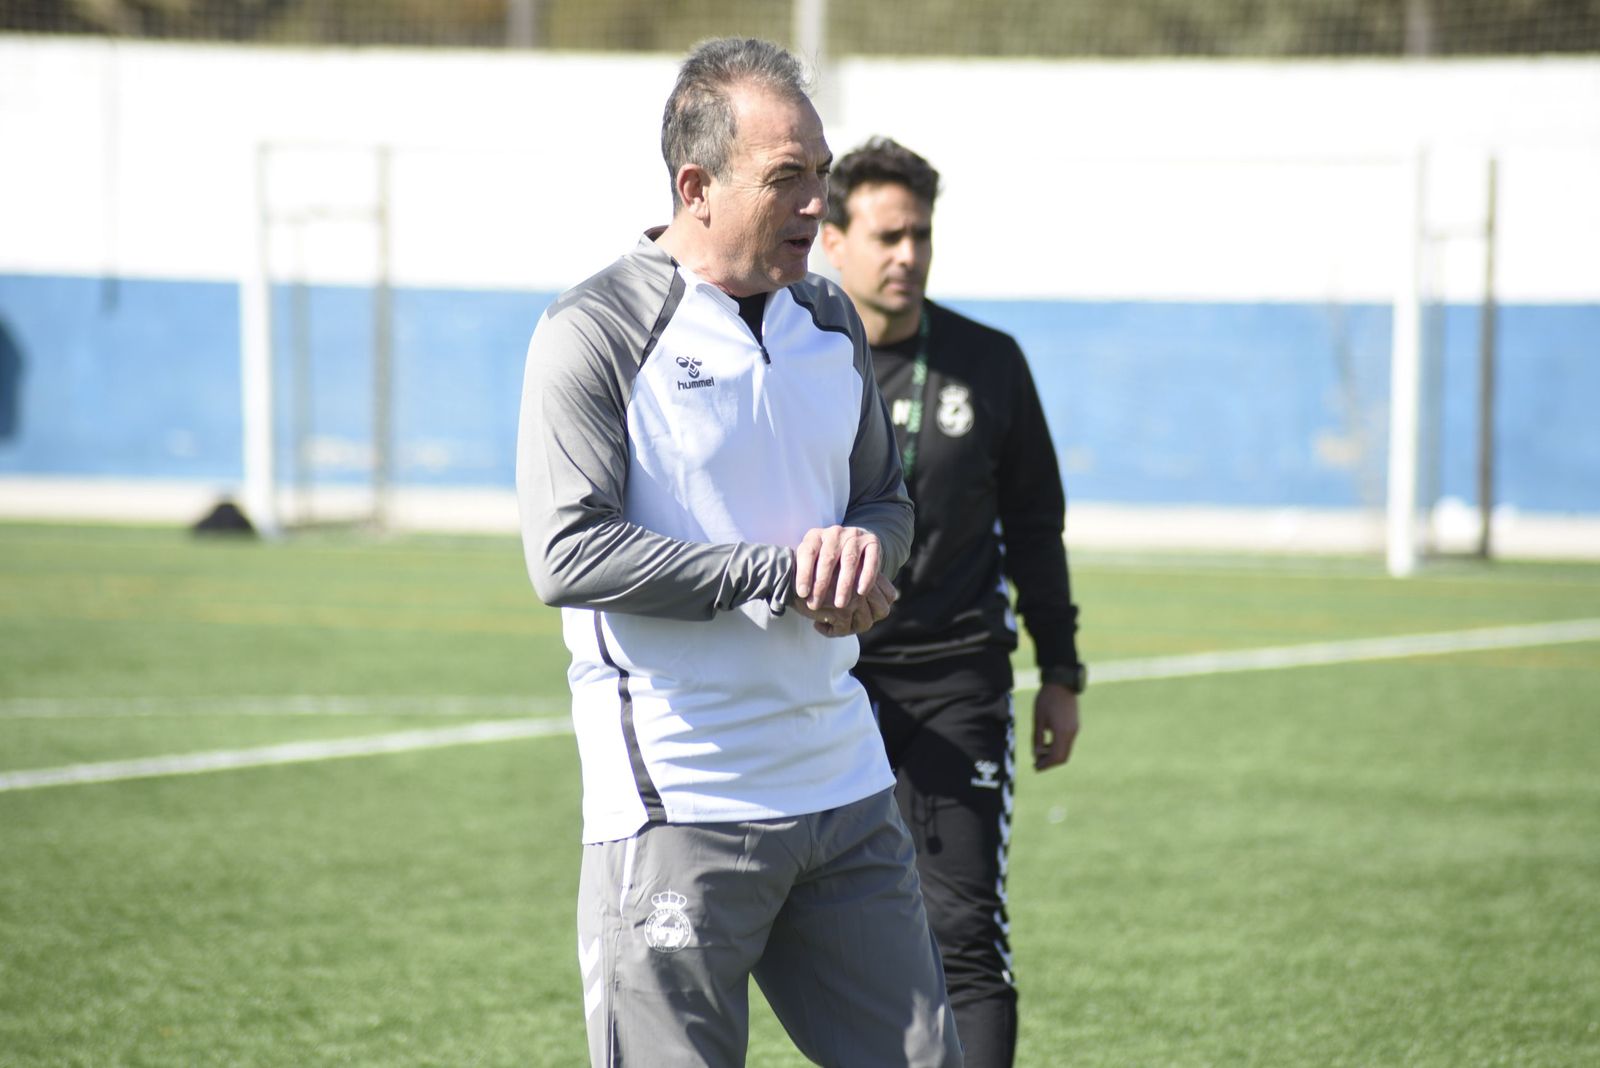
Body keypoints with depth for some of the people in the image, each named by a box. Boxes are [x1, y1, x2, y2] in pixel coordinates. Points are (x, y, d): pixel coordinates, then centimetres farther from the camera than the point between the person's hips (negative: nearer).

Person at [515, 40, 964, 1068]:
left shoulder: (831, 321, 12)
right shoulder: (594, 334, -9)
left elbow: (888, 495, 23)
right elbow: (567, 553, -18)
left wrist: (867, 543, -3)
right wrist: (781, 576, -18)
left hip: (847, 790, 7)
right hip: (675, 809, -6)